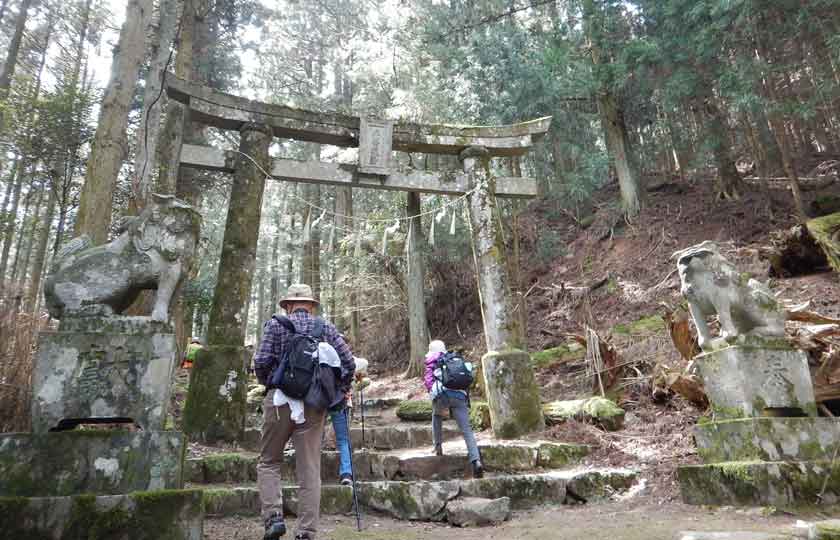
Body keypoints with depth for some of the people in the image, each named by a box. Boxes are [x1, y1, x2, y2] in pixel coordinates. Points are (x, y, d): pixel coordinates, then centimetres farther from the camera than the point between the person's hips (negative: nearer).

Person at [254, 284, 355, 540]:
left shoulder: (275, 324, 3)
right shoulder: (326, 327, 8)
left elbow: (261, 361, -8)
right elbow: (348, 361, 1)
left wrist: (268, 384, 11)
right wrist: (339, 391, 13)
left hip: (281, 399, -1)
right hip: (315, 403, 2)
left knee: (269, 461, 15)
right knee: (310, 468, 8)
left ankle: (273, 516, 1)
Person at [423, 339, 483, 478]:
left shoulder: (432, 361, 21)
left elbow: (428, 379, 8)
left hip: (442, 394, -2)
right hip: (460, 395, 2)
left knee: (436, 416, 31)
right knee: (466, 430, -1)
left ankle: (438, 447, 27)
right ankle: (476, 461, -18)